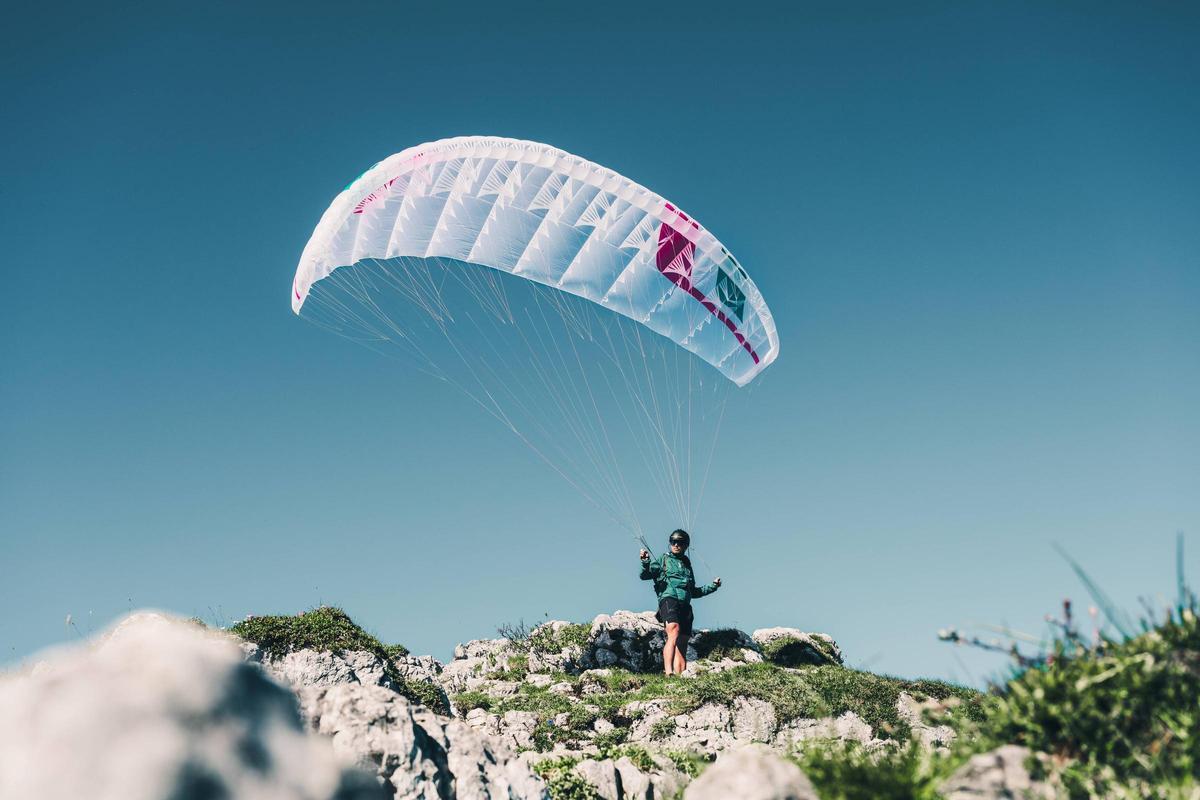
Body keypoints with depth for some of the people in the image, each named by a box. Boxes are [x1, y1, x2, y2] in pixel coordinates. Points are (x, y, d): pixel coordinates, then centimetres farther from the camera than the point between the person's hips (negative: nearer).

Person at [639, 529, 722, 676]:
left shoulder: (687, 564, 28)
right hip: (668, 599, -6)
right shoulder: (663, 559, 15)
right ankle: (668, 672, -42)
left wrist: (712, 586, 26)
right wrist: (646, 562, -18)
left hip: (685, 605, 6)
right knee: (674, 631, -31)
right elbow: (645, 575, 1)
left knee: (682, 647, 0)